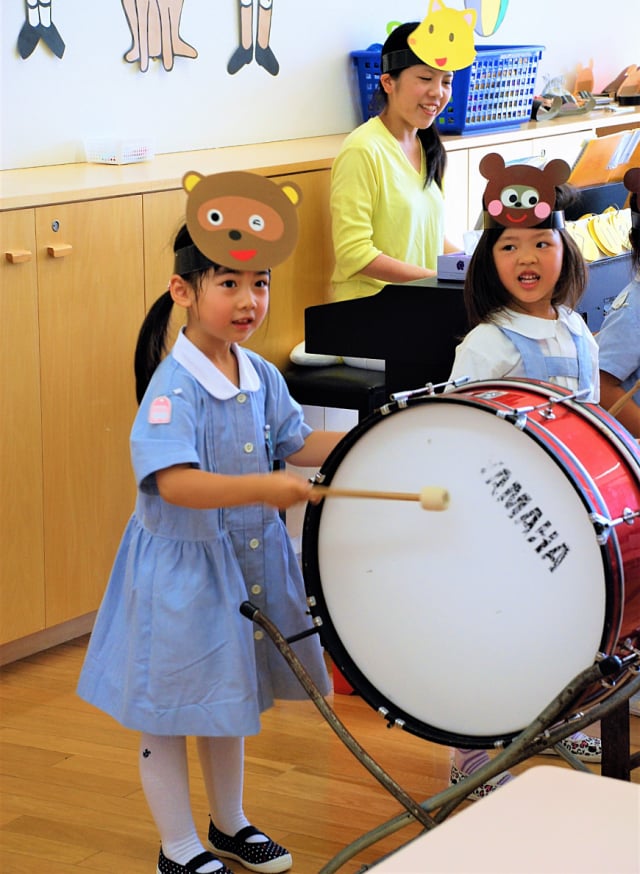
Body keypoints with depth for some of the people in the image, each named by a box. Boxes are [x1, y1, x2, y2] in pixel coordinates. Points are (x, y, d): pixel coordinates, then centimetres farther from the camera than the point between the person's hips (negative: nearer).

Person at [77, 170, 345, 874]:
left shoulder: (260, 375, 0)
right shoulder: (174, 386, -25)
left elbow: (296, 444, 13)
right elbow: (174, 482, -36)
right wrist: (263, 488, -44)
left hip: (248, 559, 8)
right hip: (180, 569, -7)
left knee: (230, 697, 23)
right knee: (168, 712, 8)